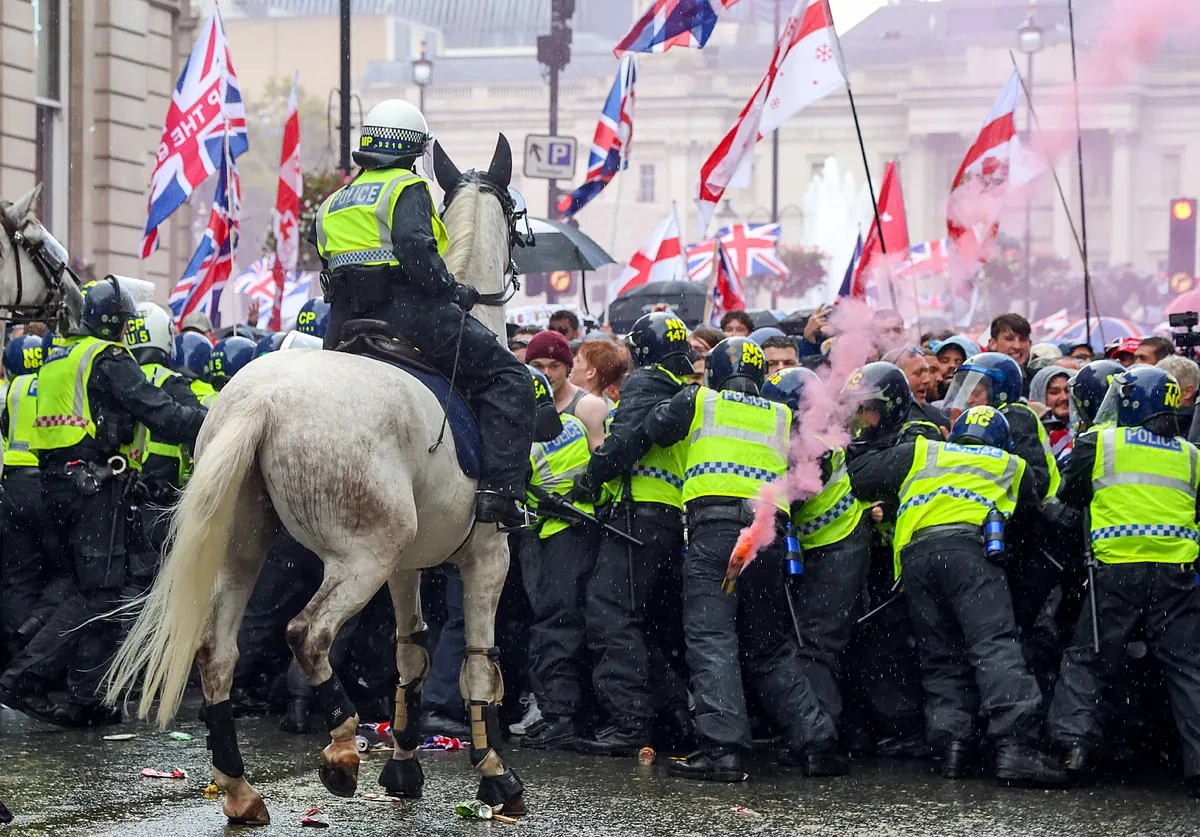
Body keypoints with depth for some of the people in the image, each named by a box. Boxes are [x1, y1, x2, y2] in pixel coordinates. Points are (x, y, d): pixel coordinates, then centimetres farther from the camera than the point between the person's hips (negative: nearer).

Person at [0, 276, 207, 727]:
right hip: (94, 483, -9)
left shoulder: (57, 359, 18)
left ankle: (87, 698, 10)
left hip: (56, 482, 9)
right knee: (98, 592, -7)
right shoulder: (107, 359, -9)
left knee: (97, 589, 13)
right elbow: (161, 415, -15)